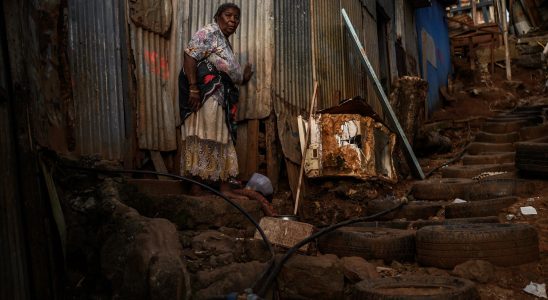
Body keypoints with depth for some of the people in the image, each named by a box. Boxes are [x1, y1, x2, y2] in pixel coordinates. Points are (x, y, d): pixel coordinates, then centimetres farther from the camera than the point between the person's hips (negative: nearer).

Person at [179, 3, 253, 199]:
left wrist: (243, 78, 12)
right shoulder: (209, 32, -5)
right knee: (202, 140, -9)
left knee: (221, 142, 9)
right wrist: (193, 89, -26)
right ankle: (196, 187, -5)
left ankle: (224, 187, 13)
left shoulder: (225, 42, 24)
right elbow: (190, 56, -18)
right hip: (205, 96, -10)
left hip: (219, 100, 10)